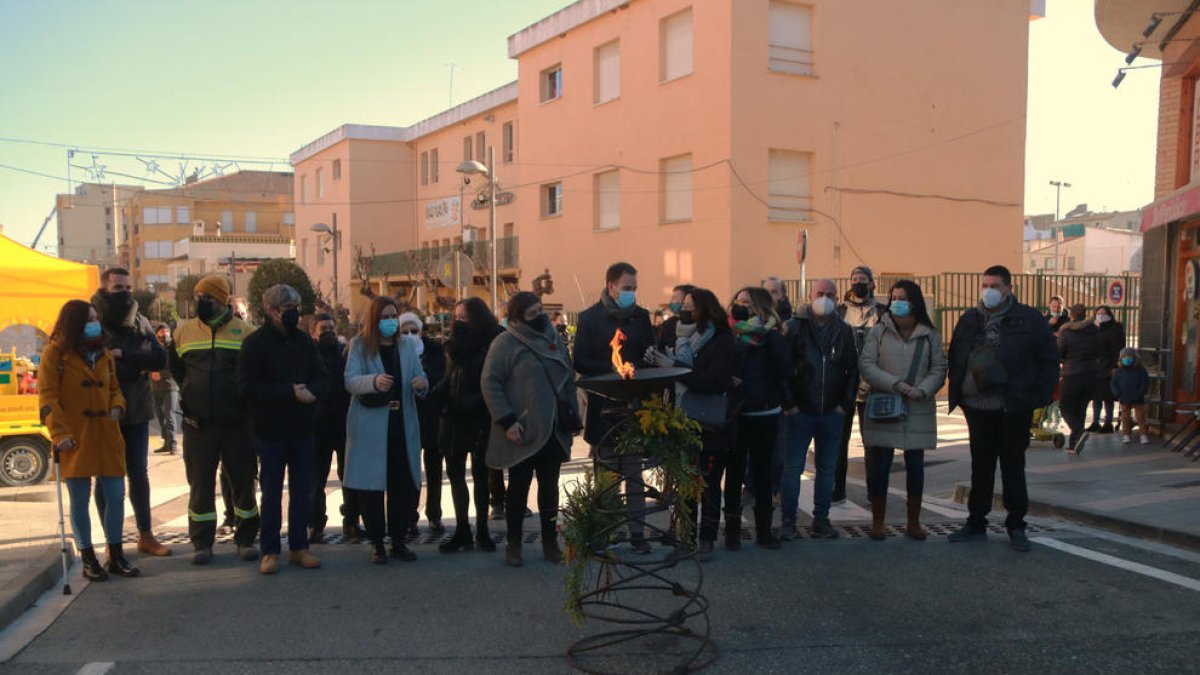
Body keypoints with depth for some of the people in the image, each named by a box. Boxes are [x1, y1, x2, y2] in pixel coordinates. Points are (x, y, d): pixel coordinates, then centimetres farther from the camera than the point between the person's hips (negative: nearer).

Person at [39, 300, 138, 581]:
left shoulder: (104, 355, 12)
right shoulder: (55, 354, -4)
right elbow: (48, 398, -7)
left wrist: (116, 407, 0)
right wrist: (60, 434, -14)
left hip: (107, 438, 5)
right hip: (75, 441, -5)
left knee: (115, 496, 5)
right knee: (80, 500, 4)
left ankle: (115, 556, 19)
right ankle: (88, 560, 16)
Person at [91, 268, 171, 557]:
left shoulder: (141, 323, 7)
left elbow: (160, 359, -5)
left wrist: (123, 355, -17)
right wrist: (137, 366, -14)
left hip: (137, 411, 4)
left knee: (139, 473, 12)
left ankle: (146, 536, 22)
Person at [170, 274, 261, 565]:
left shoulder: (245, 333, -1)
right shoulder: (184, 331, 6)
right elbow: (176, 370, 20)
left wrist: (243, 400, 1)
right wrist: (191, 395, 11)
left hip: (238, 423, -2)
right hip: (198, 423, 2)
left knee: (242, 481, 6)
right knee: (200, 483, 7)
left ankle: (246, 538, 18)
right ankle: (202, 542, 17)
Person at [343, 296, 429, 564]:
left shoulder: (408, 345, 12)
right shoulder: (359, 345, 1)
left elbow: (420, 380, 8)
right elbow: (350, 381, -12)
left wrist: (422, 384, -17)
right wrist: (374, 381, -33)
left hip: (402, 425, 3)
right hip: (369, 427, -3)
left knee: (404, 485, 2)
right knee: (371, 486, 1)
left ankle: (398, 541, 16)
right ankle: (376, 543, 14)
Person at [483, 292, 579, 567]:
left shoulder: (553, 338, 11)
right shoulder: (505, 343, -7)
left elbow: (568, 377, 16)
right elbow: (490, 383, -11)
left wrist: (572, 411, 7)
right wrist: (507, 421, -17)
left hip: (553, 429, 5)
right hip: (523, 431, -5)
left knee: (550, 486, 11)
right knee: (519, 487, 6)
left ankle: (550, 541, 21)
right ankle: (514, 544, 17)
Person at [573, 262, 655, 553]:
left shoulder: (641, 316, 8)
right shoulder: (589, 318, -1)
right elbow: (580, 362, -6)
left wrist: (636, 367, -11)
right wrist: (612, 369, -19)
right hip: (603, 407, -2)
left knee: (634, 474, 5)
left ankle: (637, 532, 10)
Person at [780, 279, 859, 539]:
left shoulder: (844, 331, 9)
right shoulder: (794, 327, -1)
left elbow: (852, 369, 10)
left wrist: (846, 403, 1)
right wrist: (788, 403, -9)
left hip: (832, 413, 3)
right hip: (799, 411, -3)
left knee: (827, 469, 8)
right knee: (792, 467, -1)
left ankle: (821, 520, 18)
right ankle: (787, 521, 8)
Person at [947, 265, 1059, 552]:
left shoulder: (1029, 319, -3)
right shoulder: (969, 320, 7)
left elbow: (1049, 361, -1)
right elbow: (955, 360, 11)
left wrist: (1039, 398, -8)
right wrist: (957, 394, 1)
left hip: (1014, 410, -3)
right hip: (977, 408, 3)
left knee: (1013, 468, 7)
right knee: (980, 467, 11)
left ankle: (1016, 526, 17)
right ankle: (976, 523, 20)